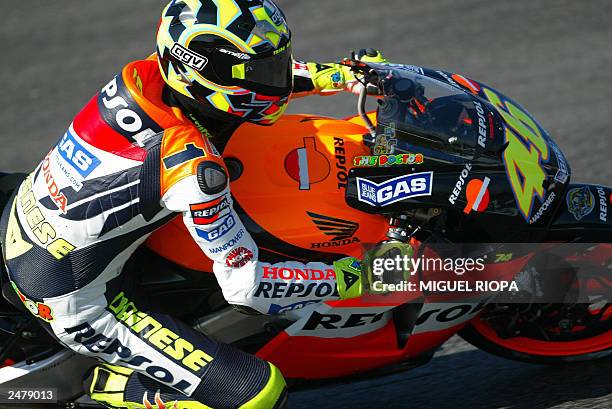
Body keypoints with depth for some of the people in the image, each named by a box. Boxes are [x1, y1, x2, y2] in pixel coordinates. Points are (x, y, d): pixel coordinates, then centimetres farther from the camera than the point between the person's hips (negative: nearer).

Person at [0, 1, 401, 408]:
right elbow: (245, 286, -22)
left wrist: (345, 74, 9)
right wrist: (356, 276, -18)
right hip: (74, 303, -8)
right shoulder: (192, 166, -30)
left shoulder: (149, 75, -10)